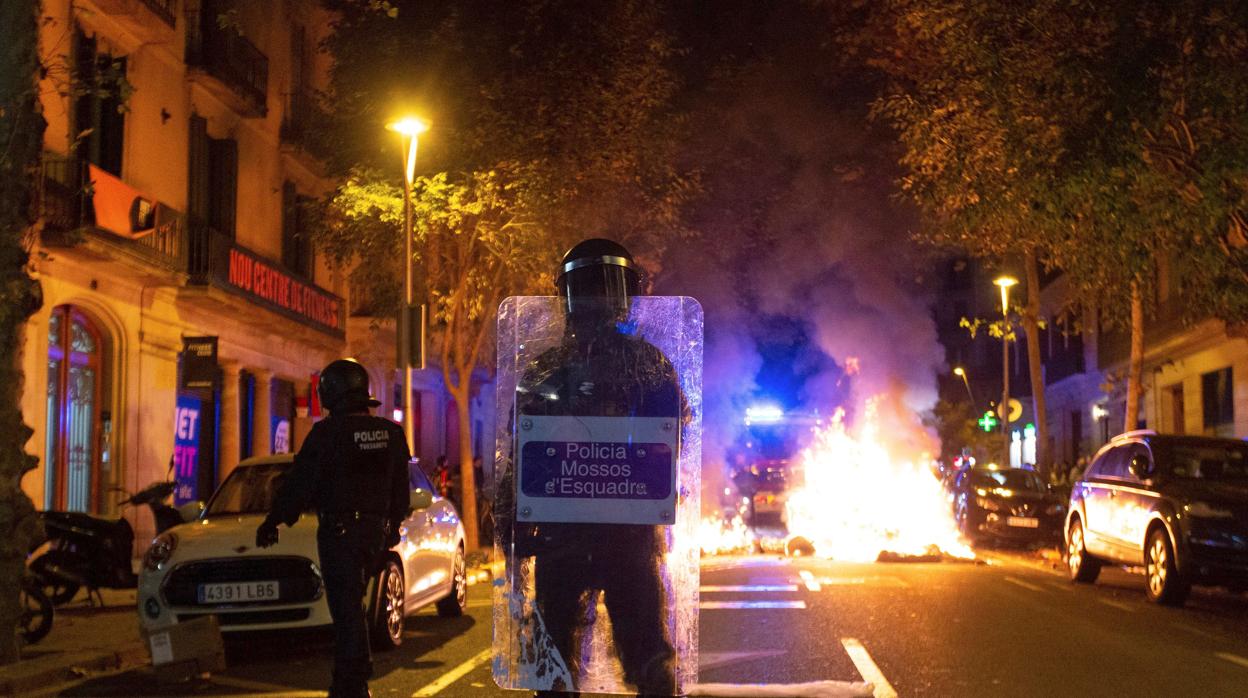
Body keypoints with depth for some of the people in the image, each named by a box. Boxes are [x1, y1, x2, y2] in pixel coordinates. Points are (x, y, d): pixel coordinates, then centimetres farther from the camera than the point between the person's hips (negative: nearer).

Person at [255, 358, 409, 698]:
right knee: (350, 605, 18)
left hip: (339, 532, -6)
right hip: (376, 530, 6)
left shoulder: (328, 432, -13)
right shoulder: (391, 432, 5)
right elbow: (400, 489, 14)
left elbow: (299, 484, -10)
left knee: (347, 609, -2)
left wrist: (271, 523, -1)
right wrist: (393, 526, 25)